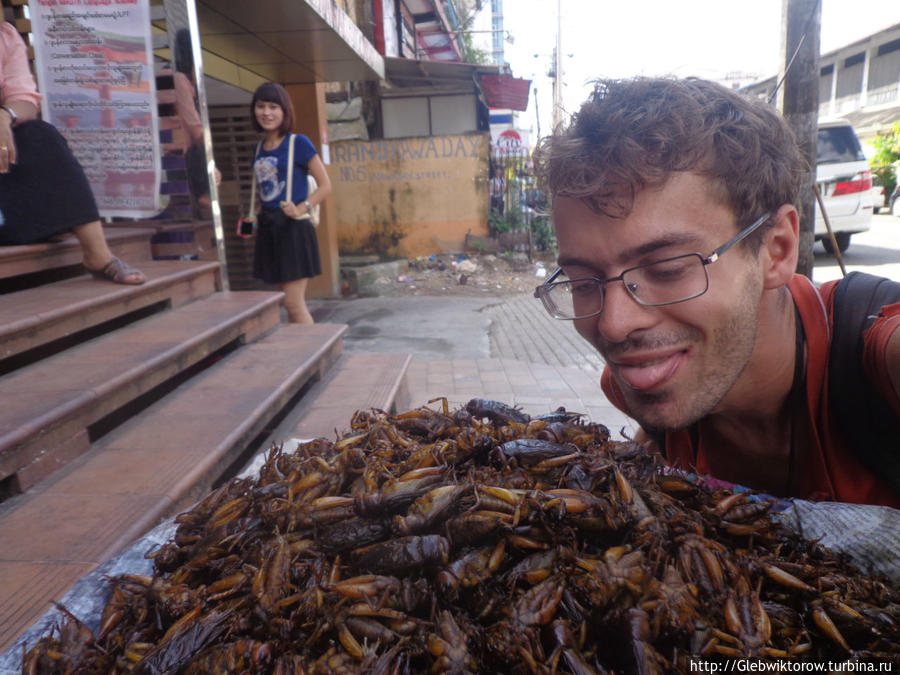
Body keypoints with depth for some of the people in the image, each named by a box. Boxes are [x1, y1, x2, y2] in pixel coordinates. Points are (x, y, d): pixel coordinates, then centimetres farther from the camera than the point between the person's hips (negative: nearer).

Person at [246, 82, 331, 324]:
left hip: (293, 228, -6)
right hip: (268, 230, 6)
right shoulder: (260, 149, 13)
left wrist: (300, 209, -21)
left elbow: (325, 185, -8)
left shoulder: (298, 143, -6)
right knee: (292, 302, 11)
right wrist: (256, 218, 8)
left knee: (293, 302, -8)